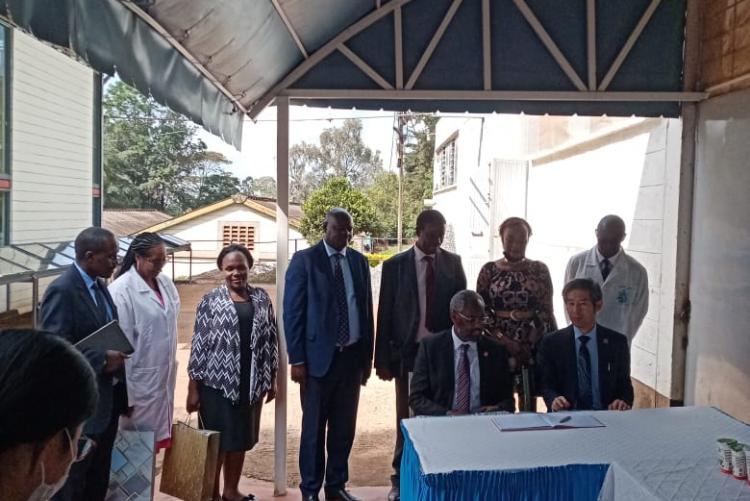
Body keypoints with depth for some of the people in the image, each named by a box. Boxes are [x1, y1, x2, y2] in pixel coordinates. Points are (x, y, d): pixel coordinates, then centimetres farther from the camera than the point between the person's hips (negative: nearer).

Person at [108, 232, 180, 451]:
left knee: (157, 432, 18)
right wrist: (125, 392, -15)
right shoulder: (121, 290, -18)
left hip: (164, 376, 6)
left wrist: (171, 368, 14)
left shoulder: (165, 282, 3)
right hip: (139, 380, -6)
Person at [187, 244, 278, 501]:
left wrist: (272, 379, 7)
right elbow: (199, 345, -5)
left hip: (251, 383, 3)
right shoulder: (210, 301, -4)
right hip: (217, 382, -3)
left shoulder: (262, 298, 4)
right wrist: (193, 389, -6)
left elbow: (270, 340, 7)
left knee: (241, 439, 15)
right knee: (217, 441, 7)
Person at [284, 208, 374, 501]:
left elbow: (367, 309, 11)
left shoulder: (360, 261, 8)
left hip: (353, 356, 4)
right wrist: (297, 359, -10)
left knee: (344, 427, 12)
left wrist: (368, 355, 9)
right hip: (319, 356, -4)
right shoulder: (304, 260, -4)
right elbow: (293, 312, -6)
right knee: (314, 427, 7)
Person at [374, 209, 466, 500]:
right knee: (406, 417, 8)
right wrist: (382, 359, -3)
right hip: (407, 351, -1)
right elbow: (385, 314, -1)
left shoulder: (453, 262, 4)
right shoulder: (395, 265, -2)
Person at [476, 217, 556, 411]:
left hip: (534, 341, 1)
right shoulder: (489, 270, 1)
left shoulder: (539, 269, 3)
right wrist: (503, 339, -10)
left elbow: (547, 310, 7)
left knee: (529, 393, 7)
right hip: (498, 341, 0)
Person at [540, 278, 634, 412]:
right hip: (566, 415, -2)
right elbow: (546, 385, 4)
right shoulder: (551, 342, 3)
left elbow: (624, 384, 11)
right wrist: (553, 399, -18)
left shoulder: (616, 341, 6)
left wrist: (624, 401, -11)